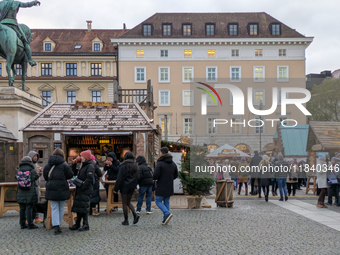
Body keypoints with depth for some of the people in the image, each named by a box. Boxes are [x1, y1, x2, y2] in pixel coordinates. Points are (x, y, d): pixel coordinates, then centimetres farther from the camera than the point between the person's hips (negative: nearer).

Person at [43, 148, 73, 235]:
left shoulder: (47, 165, 6)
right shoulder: (64, 165, -7)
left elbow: (45, 177, 13)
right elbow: (70, 175, -8)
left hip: (51, 189, 3)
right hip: (62, 189, -3)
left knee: (54, 208, 4)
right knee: (61, 208, 12)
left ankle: (56, 226, -8)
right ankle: (58, 224, 17)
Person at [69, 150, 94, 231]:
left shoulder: (90, 166, -10)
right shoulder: (82, 166, 19)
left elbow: (89, 178, -20)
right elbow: (74, 173, 27)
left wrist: (82, 187, -23)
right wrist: (74, 163, 17)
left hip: (86, 191, -9)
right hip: (80, 190, 9)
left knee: (83, 207, -11)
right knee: (78, 207, 11)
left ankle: (86, 225, -5)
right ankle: (77, 224, 19)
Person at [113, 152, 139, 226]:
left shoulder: (123, 166, -12)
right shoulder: (135, 165, 6)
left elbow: (119, 178, -13)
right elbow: (137, 177, 10)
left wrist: (116, 188, -10)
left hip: (124, 186, -6)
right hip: (132, 187, 6)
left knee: (124, 203, 3)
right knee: (128, 202, 18)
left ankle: (126, 220, 6)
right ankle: (135, 214, -4)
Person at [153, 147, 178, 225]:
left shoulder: (160, 163, -15)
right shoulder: (173, 163, 6)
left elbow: (155, 175, -20)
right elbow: (176, 175, 12)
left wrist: (155, 179, 2)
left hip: (161, 187, -6)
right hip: (169, 187, 6)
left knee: (158, 201, 5)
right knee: (167, 202, 13)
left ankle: (167, 213, -15)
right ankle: (165, 219, 13)